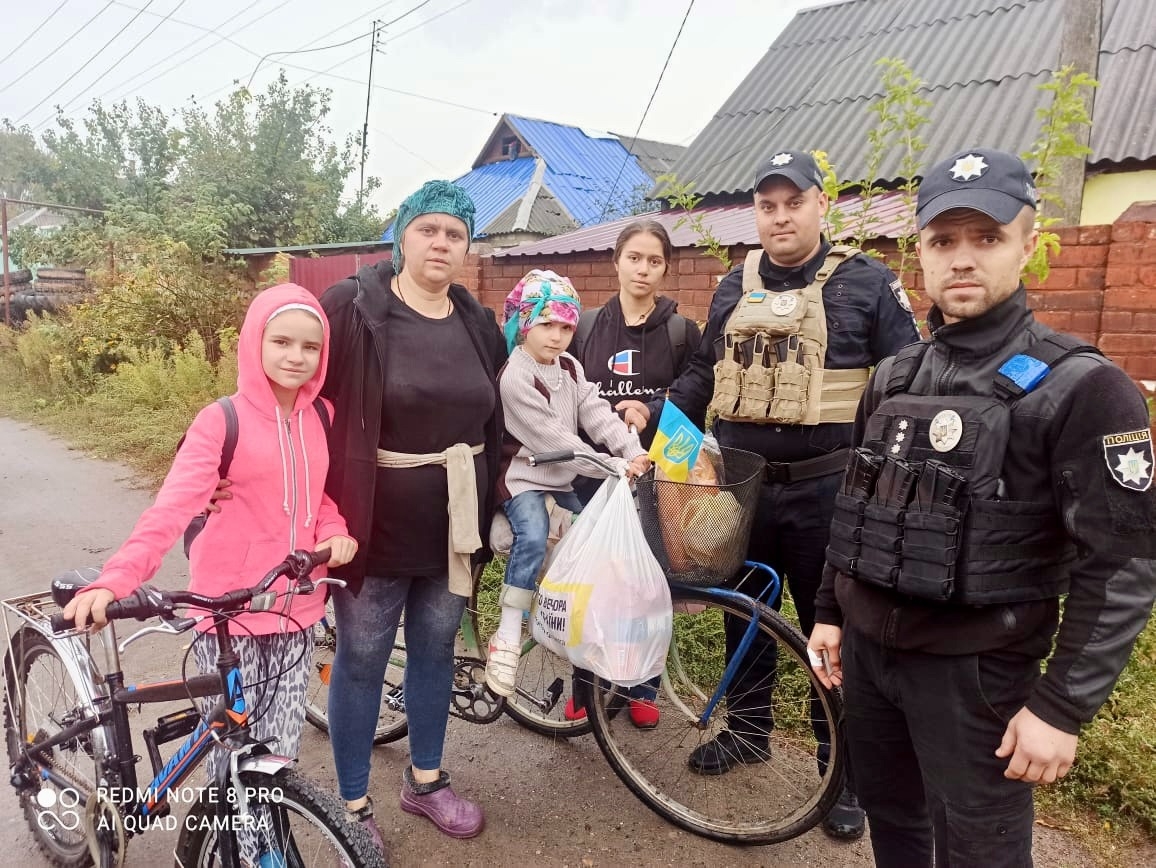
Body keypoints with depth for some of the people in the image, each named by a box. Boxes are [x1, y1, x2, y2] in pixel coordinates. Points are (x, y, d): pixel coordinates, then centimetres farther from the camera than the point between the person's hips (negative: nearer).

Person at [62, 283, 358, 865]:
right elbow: (171, 506, -19)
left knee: (279, 753, 12)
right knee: (233, 757, 6)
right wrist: (113, 581, -32)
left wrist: (335, 531, -6)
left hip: (296, 607, 4)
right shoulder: (222, 421, -11)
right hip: (228, 613, -3)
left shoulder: (320, 416, 3)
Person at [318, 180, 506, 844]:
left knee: (436, 651, 17)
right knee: (362, 660, 8)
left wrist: (488, 510, 13)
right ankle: (354, 805, 27)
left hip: (451, 526, 5)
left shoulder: (479, 324, 7)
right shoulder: (351, 309, -9)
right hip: (377, 522, -4)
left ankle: (426, 781, 38)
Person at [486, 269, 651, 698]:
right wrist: (615, 468, -24)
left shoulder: (571, 368, 8)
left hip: (569, 476, 7)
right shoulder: (515, 377, -16)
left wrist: (634, 453, -20)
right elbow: (553, 437, -22)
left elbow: (598, 415, -2)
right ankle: (507, 636, -19)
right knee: (533, 538, -31)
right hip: (525, 477, -7)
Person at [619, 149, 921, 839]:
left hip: (825, 492, -4)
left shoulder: (867, 283, -5)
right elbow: (706, 373, 17)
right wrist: (654, 412, 3)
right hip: (741, 485, 5)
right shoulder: (735, 288, 9)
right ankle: (748, 729, 39)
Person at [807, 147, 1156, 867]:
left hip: (974, 669, -5)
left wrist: (1063, 707, -16)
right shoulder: (894, 376, 6)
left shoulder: (1080, 387, -13)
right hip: (866, 648, 6)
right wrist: (829, 612, 15)